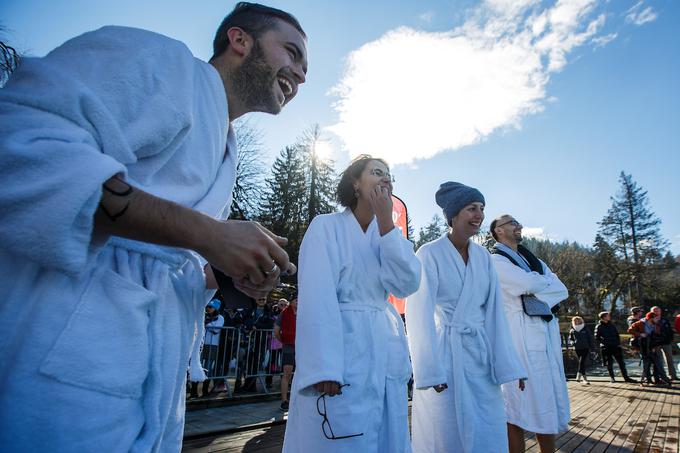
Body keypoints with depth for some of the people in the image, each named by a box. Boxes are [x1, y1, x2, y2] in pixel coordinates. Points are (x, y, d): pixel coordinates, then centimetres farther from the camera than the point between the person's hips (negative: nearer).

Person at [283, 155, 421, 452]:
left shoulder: (389, 235, 15)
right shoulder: (326, 226, -3)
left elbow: (406, 285, -2)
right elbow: (317, 298, -13)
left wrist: (386, 221, -7)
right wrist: (323, 367, -21)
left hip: (385, 353, 6)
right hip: (342, 347, -6)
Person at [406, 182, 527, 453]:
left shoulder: (483, 256, 6)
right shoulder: (430, 253, -11)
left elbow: (494, 312, 5)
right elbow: (419, 314, -14)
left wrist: (506, 363, 1)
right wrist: (430, 370, -16)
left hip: (479, 353, 5)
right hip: (443, 351, -5)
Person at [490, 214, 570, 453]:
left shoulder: (534, 260, 20)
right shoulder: (496, 260, -3)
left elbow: (562, 290, 8)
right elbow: (529, 284, -17)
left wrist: (534, 286, -8)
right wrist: (546, 282, 4)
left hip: (547, 332, 7)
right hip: (520, 334, -7)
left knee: (549, 399, 13)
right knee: (520, 400, -1)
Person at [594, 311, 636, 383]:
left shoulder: (611, 325, 9)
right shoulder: (599, 326, -5)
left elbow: (617, 334, 13)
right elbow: (597, 337, -4)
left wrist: (619, 343, 4)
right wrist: (604, 342, -12)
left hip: (615, 346, 4)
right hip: (606, 348, -4)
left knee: (621, 362, 4)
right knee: (609, 363, 4)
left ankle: (626, 377, 11)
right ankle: (612, 377, 14)